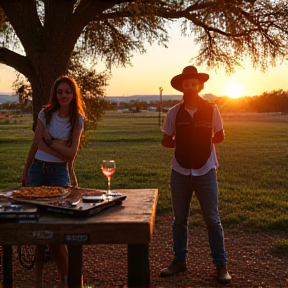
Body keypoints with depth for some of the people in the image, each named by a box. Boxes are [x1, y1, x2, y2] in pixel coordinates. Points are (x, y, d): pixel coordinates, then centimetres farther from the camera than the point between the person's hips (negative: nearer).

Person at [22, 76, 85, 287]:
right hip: (37, 168, 2)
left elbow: (72, 152, -7)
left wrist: (50, 141, -9)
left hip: (58, 171, -2)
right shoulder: (46, 114, 4)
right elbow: (36, 145, 6)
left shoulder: (77, 119, -1)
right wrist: (25, 171, 8)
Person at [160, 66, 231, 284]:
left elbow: (220, 137, 9)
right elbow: (166, 141, 7)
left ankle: (221, 265, 14)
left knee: (213, 220, 3)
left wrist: (203, 142, 1)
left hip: (205, 173, -2)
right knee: (179, 220, 11)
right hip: (180, 173, 2)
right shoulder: (174, 113, -1)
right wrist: (181, 143, -3)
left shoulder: (211, 110, -4)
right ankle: (180, 262, 25)